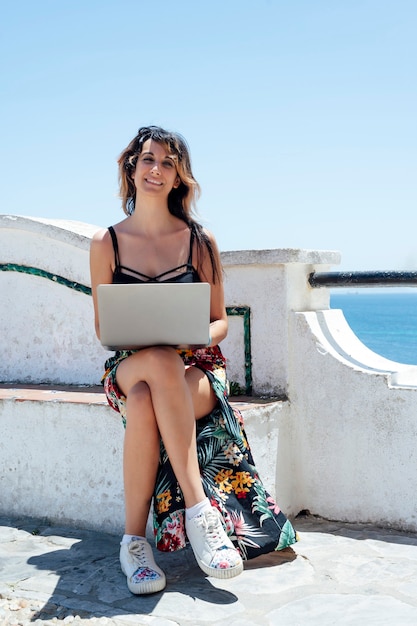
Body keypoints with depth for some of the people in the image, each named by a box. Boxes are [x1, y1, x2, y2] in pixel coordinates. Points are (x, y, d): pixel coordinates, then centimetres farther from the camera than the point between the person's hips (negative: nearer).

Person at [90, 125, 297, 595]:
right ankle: (199, 508, -32)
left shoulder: (200, 241, 4)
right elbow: (102, 327, 8)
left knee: (144, 403, -36)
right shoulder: (106, 243, 6)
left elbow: (219, 321, 7)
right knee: (161, 361, -37)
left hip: (197, 370, 0)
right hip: (128, 367, 1)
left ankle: (135, 540, -25)